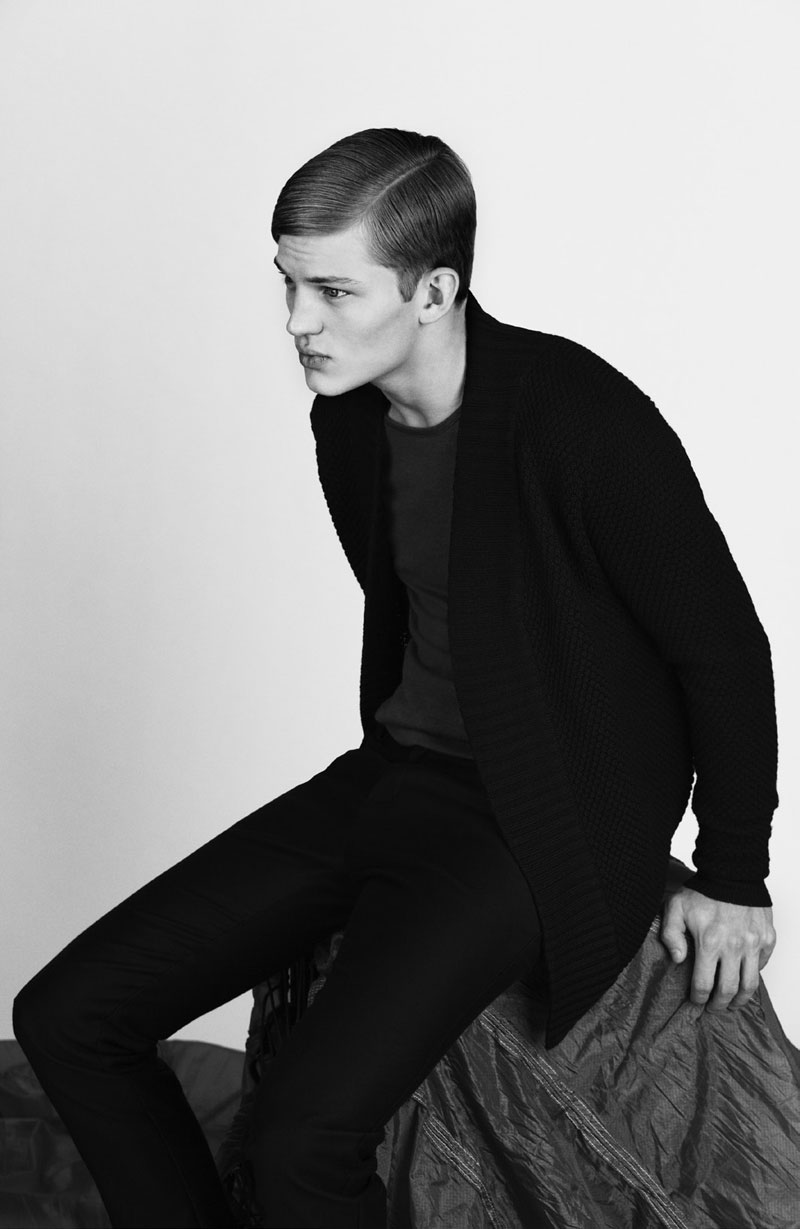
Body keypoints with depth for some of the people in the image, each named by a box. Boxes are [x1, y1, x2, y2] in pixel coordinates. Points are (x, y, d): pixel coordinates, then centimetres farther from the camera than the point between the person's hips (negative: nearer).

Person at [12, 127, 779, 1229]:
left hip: (544, 825, -7)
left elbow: (725, 651, -10)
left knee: (304, 1133, -27)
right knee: (66, 1018, -1)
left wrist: (733, 878, -2)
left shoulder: (584, 422, -20)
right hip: (394, 773, 8)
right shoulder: (348, 418, 3)